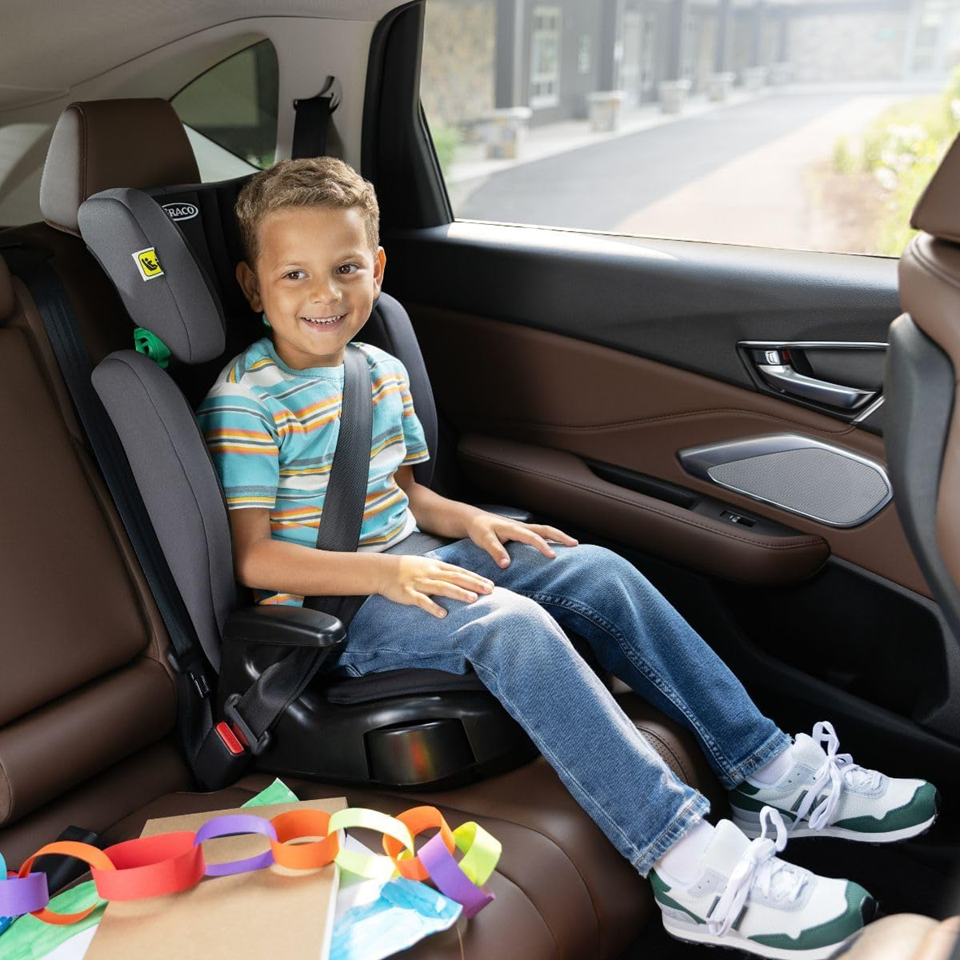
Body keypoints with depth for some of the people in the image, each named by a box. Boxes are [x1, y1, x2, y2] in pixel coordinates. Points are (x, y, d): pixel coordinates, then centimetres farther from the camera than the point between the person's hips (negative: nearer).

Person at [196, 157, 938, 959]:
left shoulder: (382, 373, 11)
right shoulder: (244, 403, -13)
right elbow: (254, 559, -17)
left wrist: (470, 522, 1)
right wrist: (387, 572, -27)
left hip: (410, 569, 8)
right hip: (333, 612, -7)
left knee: (596, 572, -7)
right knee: (508, 621, -32)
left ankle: (771, 773, -4)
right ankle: (690, 866, -33)